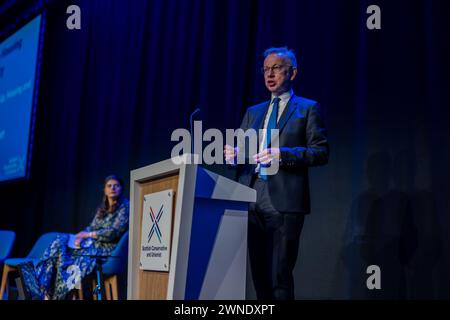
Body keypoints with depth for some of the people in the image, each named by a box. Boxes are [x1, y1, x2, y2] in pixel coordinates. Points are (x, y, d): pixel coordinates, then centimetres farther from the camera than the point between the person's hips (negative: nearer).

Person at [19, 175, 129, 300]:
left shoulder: (124, 206, -5)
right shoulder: (102, 208, 18)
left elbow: (115, 232, -14)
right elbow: (92, 227, 15)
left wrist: (89, 235, -10)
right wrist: (81, 236, -8)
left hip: (108, 247, -7)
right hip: (93, 243, 8)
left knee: (80, 261, -31)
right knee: (61, 243, -11)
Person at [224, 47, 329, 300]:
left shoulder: (308, 108, 6)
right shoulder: (253, 112, 22)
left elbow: (321, 152, -4)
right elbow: (241, 151, 18)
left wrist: (283, 154, -18)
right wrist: (233, 155, -6)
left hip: (284, 200, -5)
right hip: (252, 199, 6)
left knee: (279, 276, -8)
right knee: (259, 274, 9)